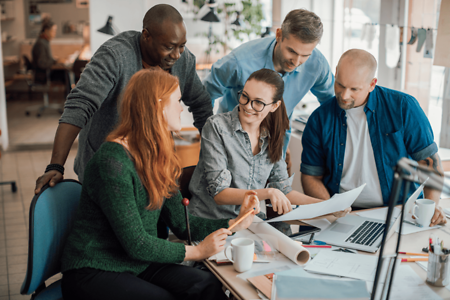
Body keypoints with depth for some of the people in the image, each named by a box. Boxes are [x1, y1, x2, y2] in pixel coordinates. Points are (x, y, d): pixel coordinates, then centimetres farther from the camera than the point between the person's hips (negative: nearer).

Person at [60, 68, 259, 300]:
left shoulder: (159, 158, 9)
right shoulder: (113, 161, -21)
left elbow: (180, 222, 7)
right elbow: (135, 244, -20)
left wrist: (235, 224, -2)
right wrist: (197, 251, -11)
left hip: (139, 264, 7)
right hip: (92, 273, -6)